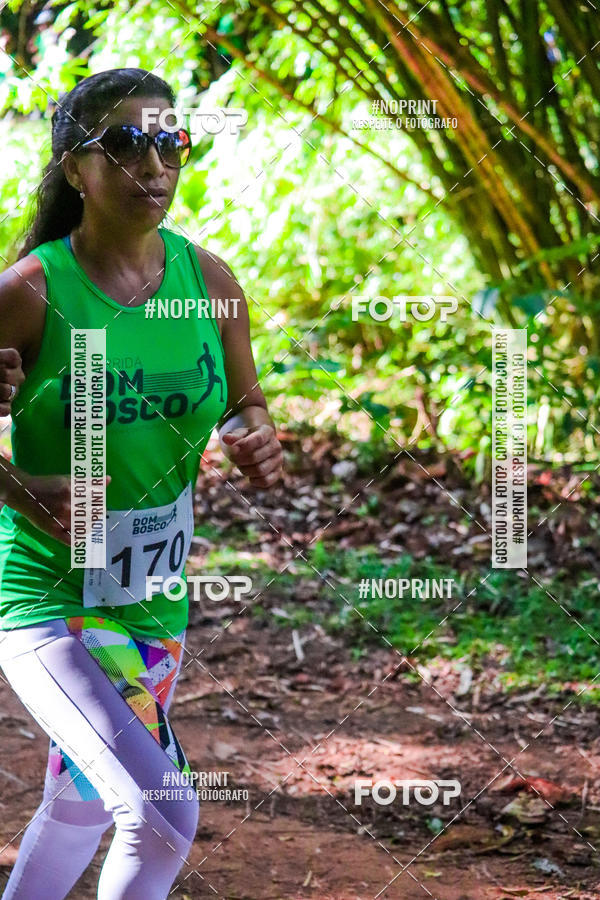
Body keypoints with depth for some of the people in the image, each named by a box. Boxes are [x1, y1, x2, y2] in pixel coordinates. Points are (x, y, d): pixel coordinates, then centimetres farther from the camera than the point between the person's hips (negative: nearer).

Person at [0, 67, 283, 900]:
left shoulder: (208, 279, -2)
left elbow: (245, 404, 10)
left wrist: (256, 439, -12)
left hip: (154, 602, 6)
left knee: (82, 807, 24)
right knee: (166, 816, -21)